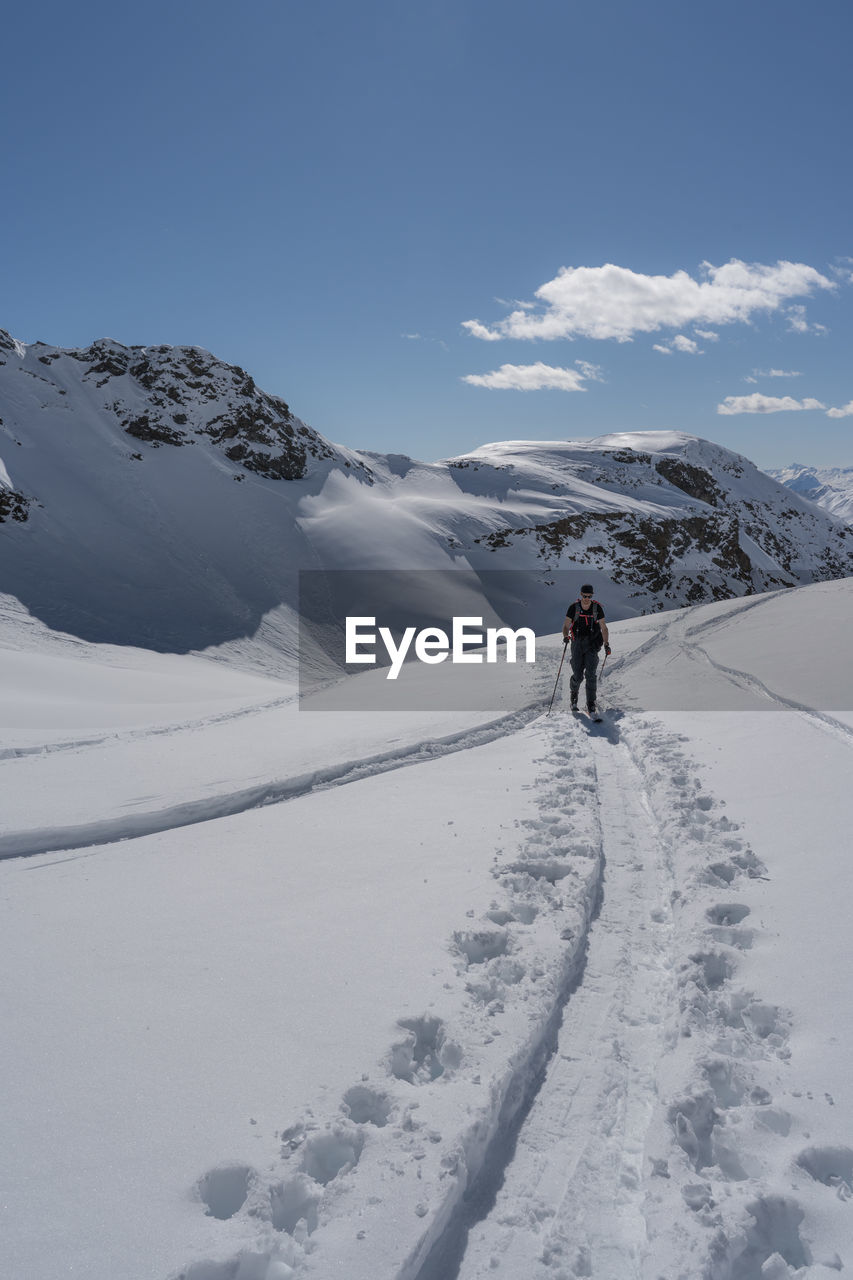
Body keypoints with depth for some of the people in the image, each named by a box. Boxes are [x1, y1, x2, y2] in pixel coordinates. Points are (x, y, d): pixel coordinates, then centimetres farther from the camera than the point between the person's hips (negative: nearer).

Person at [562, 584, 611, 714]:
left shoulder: (597, 608, -1)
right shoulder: (574, 607, -3)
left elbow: (603, 627, 3)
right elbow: (566, 626, -1)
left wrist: (606, 644, -7)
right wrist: (566, 636, -21)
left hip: (592, 643, 0)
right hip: (577, 643, 0)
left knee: (591, 673, -12)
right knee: (578, 675, -2)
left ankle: (591, 704, -5)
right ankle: (573, 696, 30)